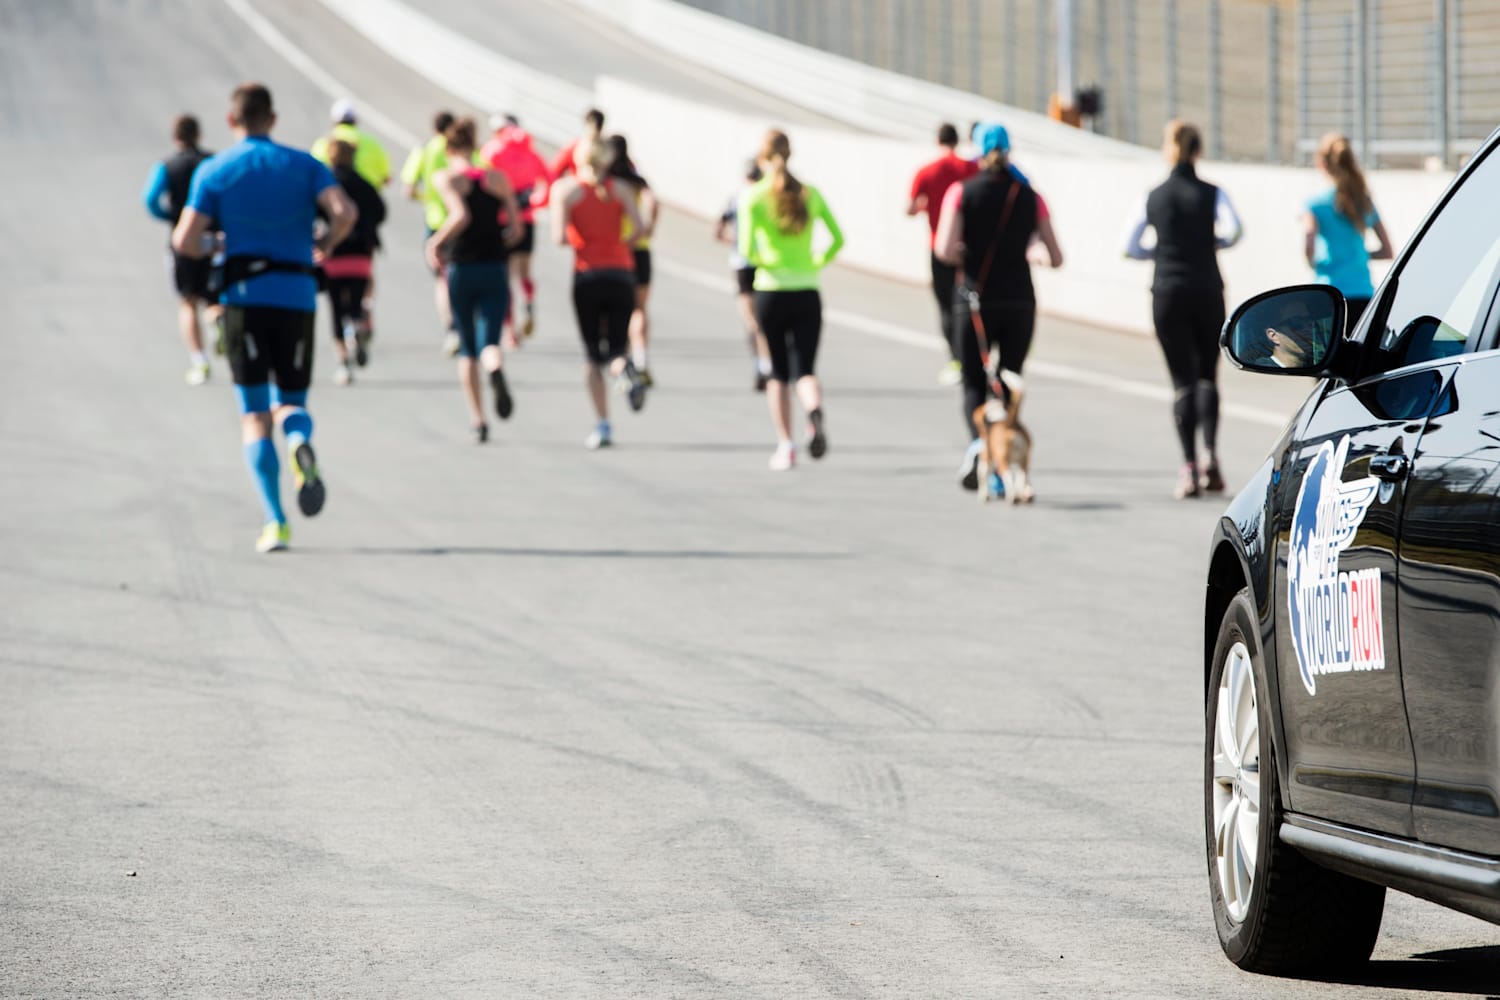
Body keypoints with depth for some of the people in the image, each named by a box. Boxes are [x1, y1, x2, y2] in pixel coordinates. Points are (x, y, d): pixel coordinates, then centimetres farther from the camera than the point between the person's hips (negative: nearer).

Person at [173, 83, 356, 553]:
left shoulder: (214, 171, 4)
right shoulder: (303, 165, 8)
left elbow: (186, 241, -5)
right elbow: (345, 211, -8)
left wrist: (209, 247, 18)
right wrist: (326, 244, 11)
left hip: (244, 297, -1)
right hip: (297, 298, 1)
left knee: (254, 416, 5)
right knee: (291, 403, 14)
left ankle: (275, 522, -10)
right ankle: (300, 443, -24)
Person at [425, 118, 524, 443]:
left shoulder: (446, 179, -3)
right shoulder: (498, 178, 8)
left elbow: (461, 216, -19)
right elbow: (516, 230, 6)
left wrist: (436, 242, -6)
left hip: (461, 269, -1)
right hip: (495, 270, 1)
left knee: (467, 349, 12)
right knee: (488, 342, -6)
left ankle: (478, 420, 7)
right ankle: (496, 370, -43)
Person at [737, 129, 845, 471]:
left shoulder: (752, 196, -5)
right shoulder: (809, 194, 4)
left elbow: (747, 250, -13)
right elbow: (838, 239, 0)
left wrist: (758, 260, 8)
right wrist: (817, 262, 12)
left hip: (770, 292, -1)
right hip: (807, 293, 2)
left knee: (778, 372, 11)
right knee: (806, 369, 2)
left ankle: (785, 444, 7)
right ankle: (814, 411, -30)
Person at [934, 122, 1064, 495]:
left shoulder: (961, 193, -4)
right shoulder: (1029, 197, 2)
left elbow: (945, 248, -15)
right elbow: (1055, 257, 3)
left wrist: (965, 260, 5)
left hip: (975, 300, -2)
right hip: (1019, 303, 2)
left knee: (973, 384, 9)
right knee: (1008, 386, 11)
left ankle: (978, 441, -21)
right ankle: (1001, 472, 4)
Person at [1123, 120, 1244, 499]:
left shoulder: (1154, 197, 3)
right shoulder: (1211, 193, -2)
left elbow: (1131, 247, 3)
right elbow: (1233, 230, -17)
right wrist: (1212, 242, 2)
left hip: (1168, 293, 1)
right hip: (1207, 292, -1)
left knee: (1182, 380, 2)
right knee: (1208, 376, 13)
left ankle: (1189, 468, -6)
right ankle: (1211, 456, -4)